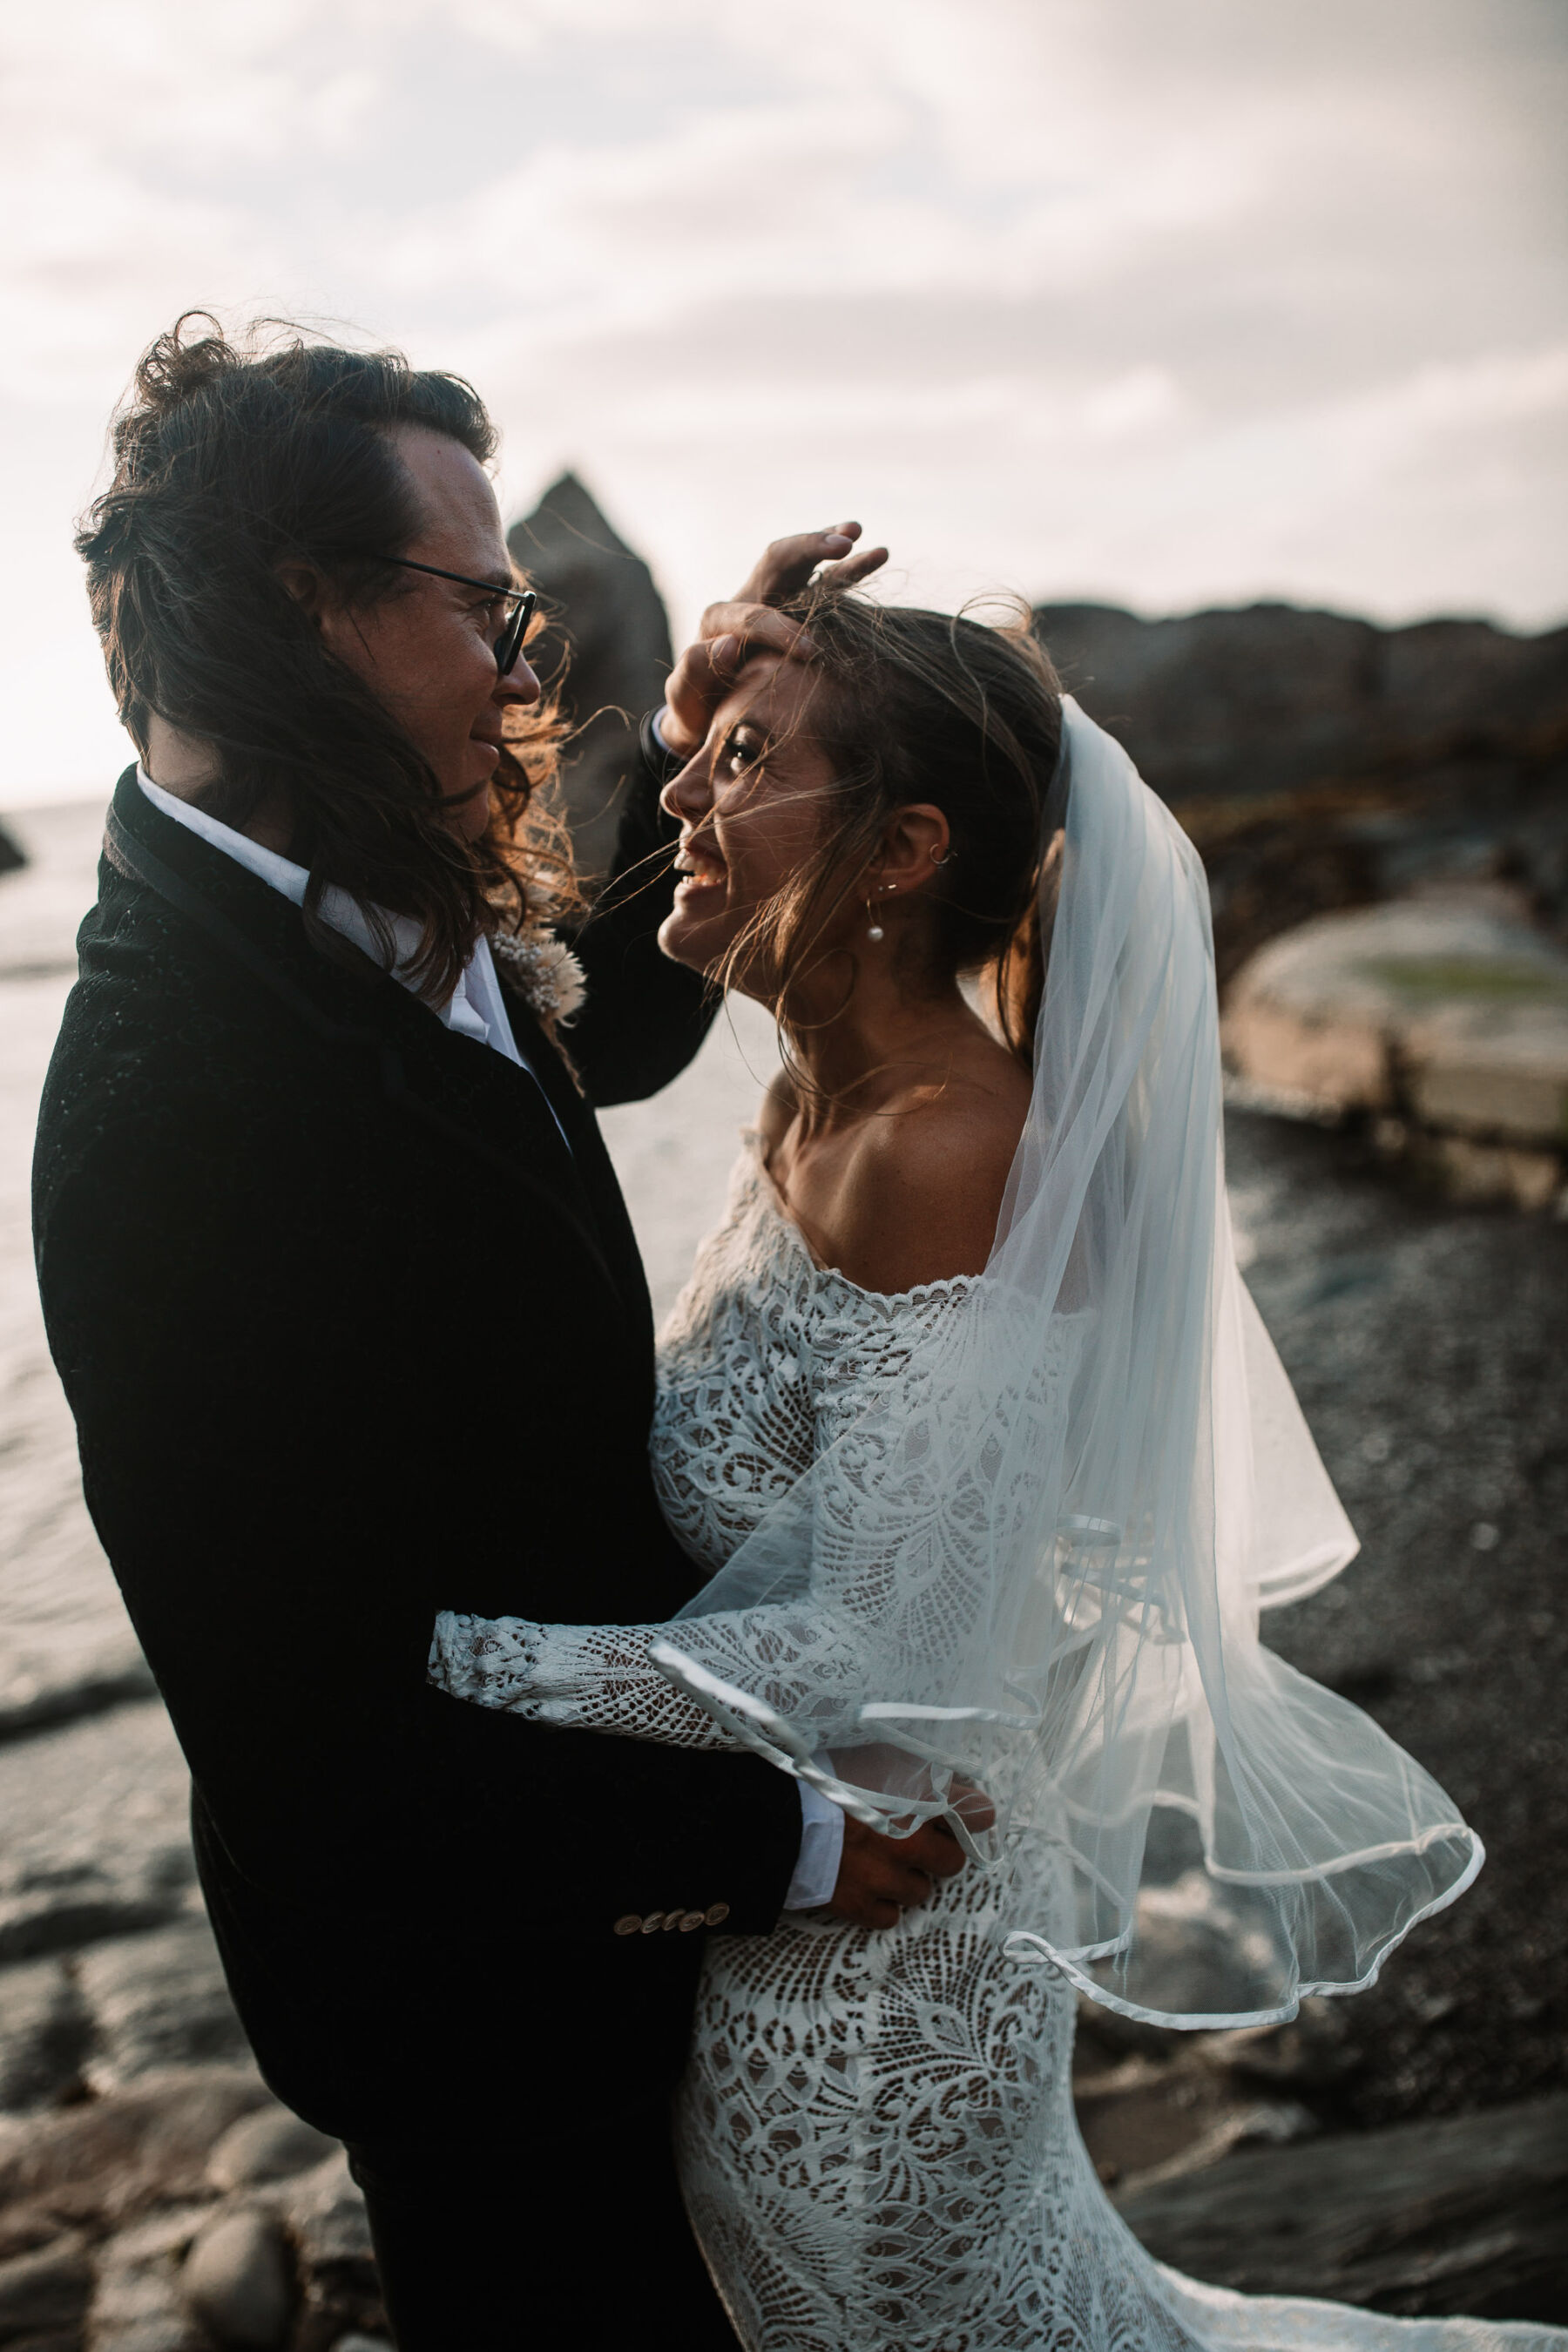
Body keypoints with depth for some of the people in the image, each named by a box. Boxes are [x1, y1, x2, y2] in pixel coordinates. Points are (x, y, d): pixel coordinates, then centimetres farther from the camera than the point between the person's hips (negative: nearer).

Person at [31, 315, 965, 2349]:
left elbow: (613, 1034, 15)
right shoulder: (182, 1107, -35)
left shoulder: (371, 926, -7)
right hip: (471, 1952, -8)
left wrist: (696, 749, -3)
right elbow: (302, 1728, -32)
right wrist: (773, 1841, -23)